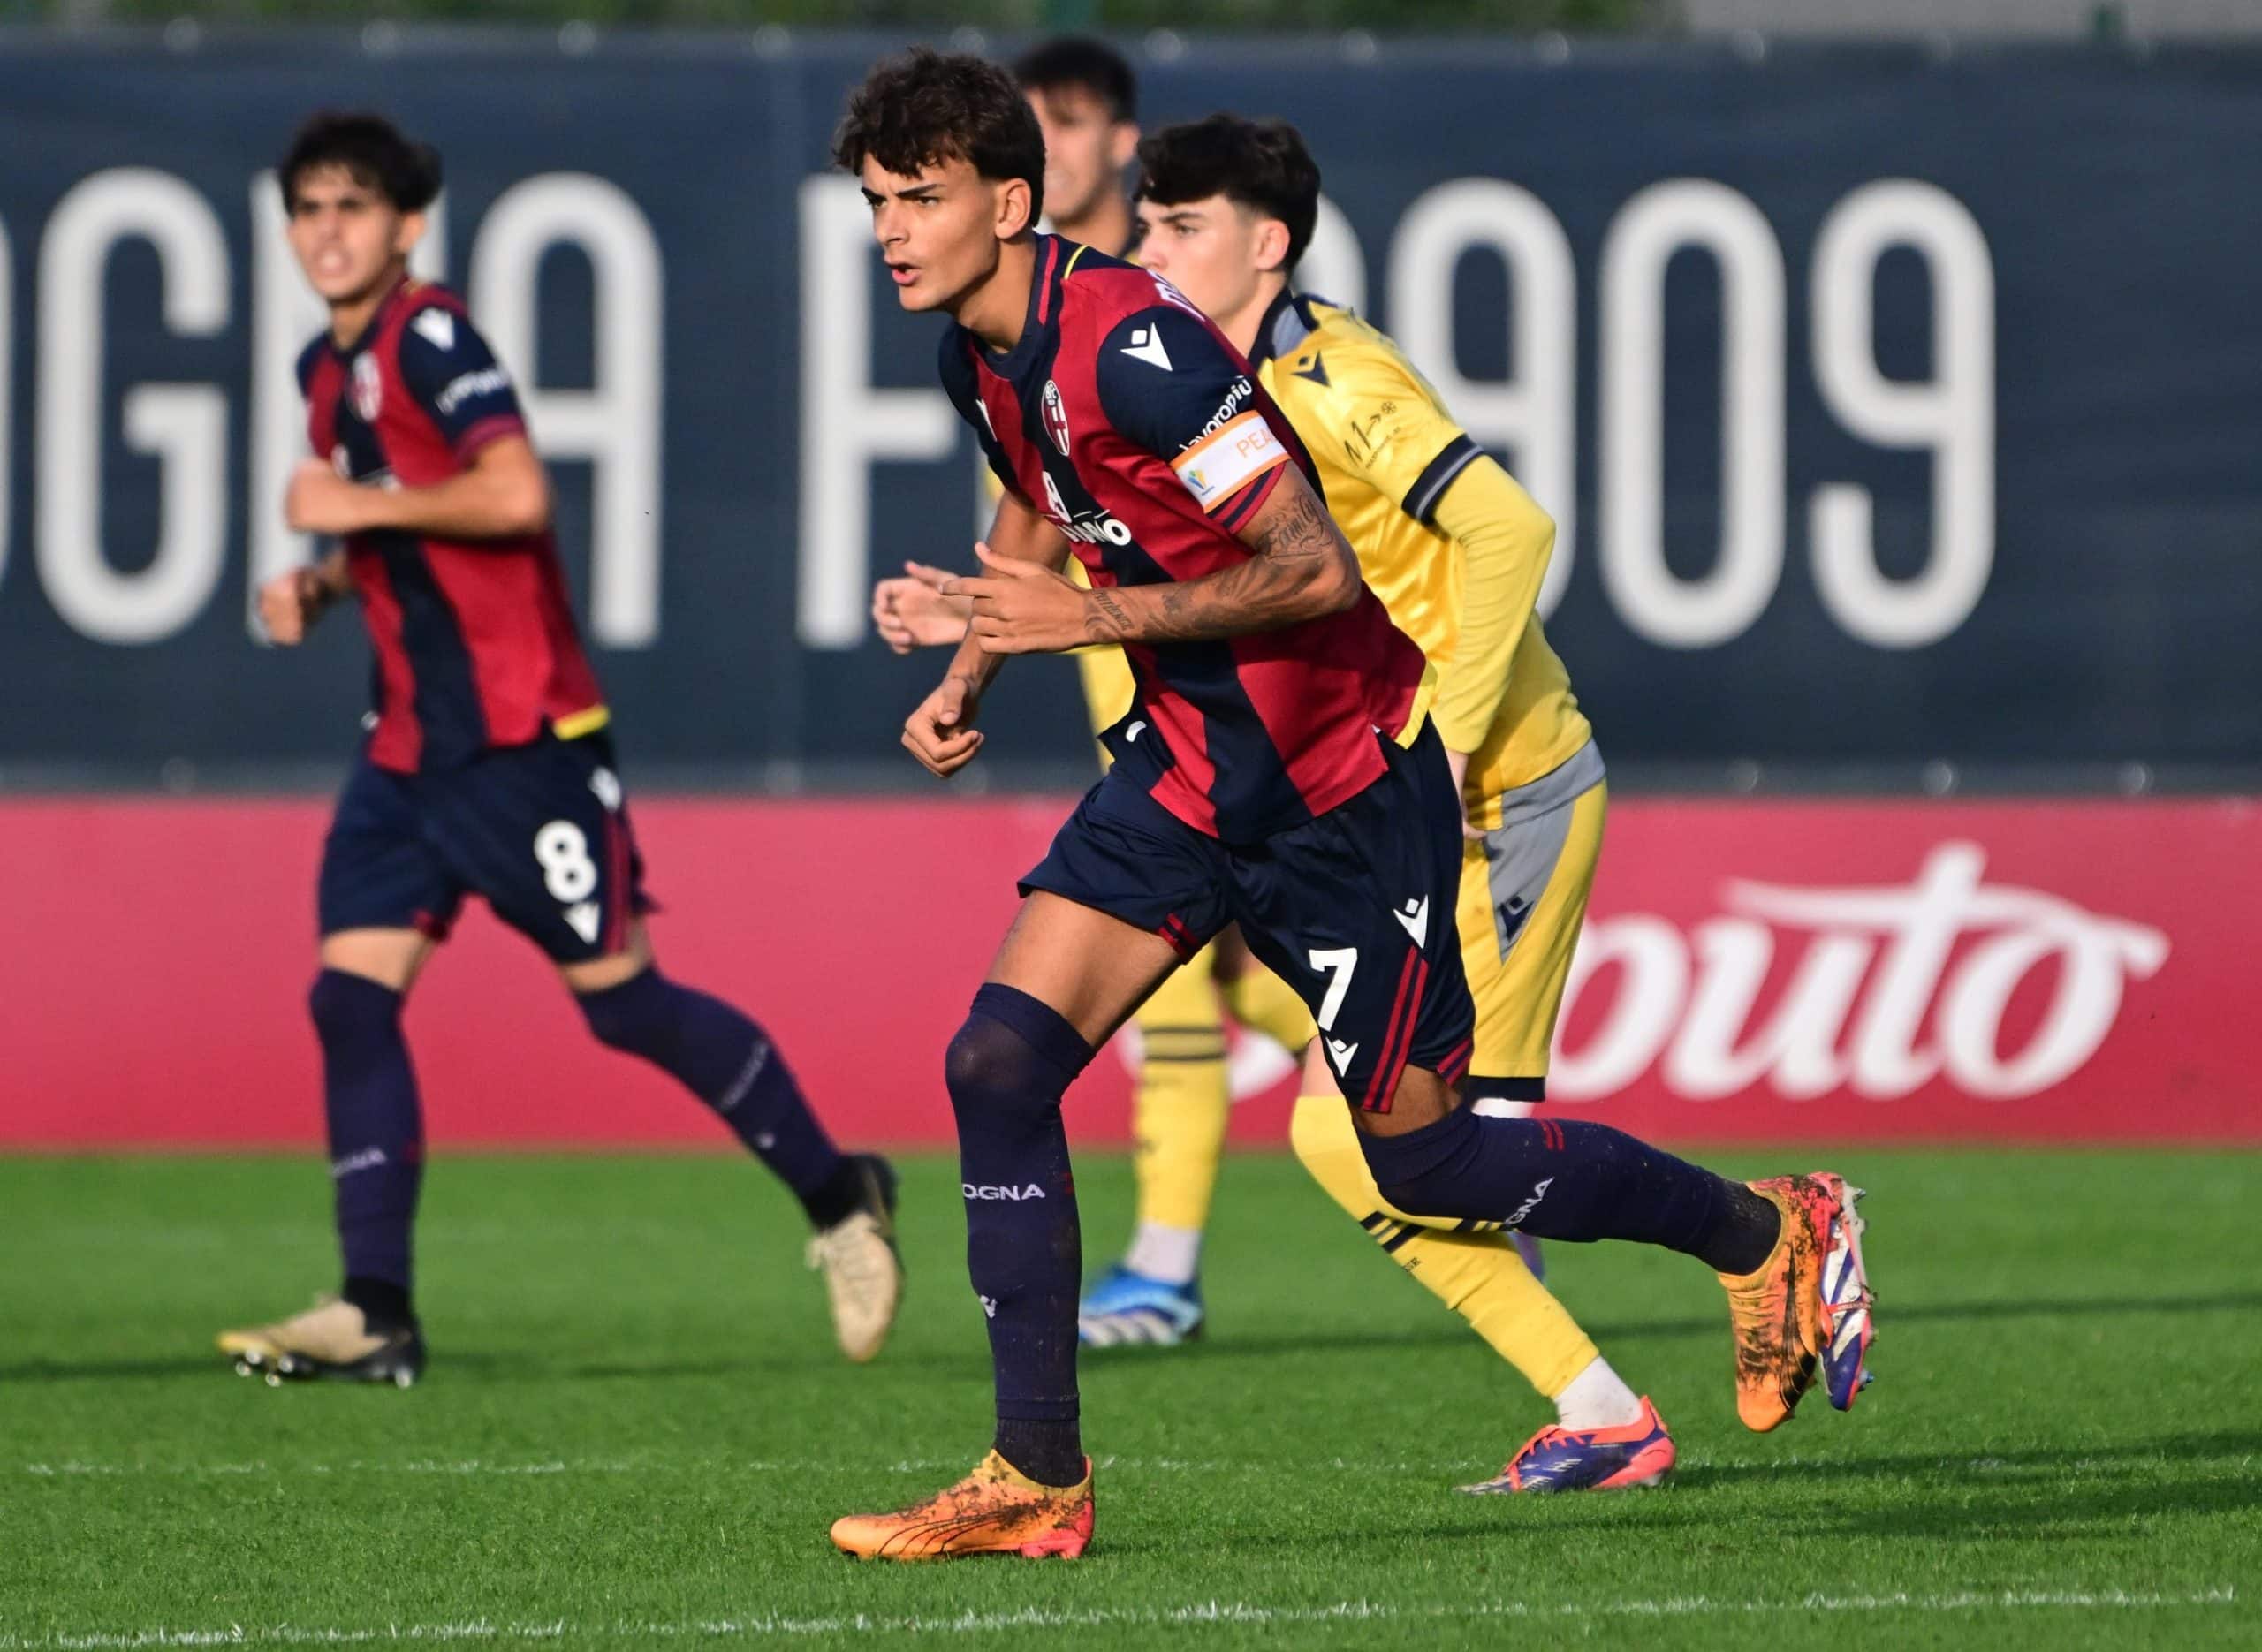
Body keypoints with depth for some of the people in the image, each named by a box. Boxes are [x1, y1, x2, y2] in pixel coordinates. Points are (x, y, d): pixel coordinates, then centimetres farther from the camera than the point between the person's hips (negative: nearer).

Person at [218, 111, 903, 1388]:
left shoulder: (429, 337, -13)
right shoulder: (330, 368, 15)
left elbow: (516, 494, -27)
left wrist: (362, 505, -18)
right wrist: (322, 586, 11)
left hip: (522, 738, -9)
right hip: (412, 744, 9)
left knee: (623, 998, -3)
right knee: (352, 993, -3)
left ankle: (839, 1197, 14)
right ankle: (376, 1314, -4)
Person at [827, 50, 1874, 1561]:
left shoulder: (1127, 342, -26)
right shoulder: (984, 358, 2)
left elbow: (1316, 568, -28)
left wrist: (1097, 617, -28)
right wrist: (971, 675, 9)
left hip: (1346, 782, -8)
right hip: (1189, 764, 8)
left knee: (1424, 1160, 2)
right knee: (999, 1061, -8)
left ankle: (1775, 1235, 24)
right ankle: (1037, 1482, -2)